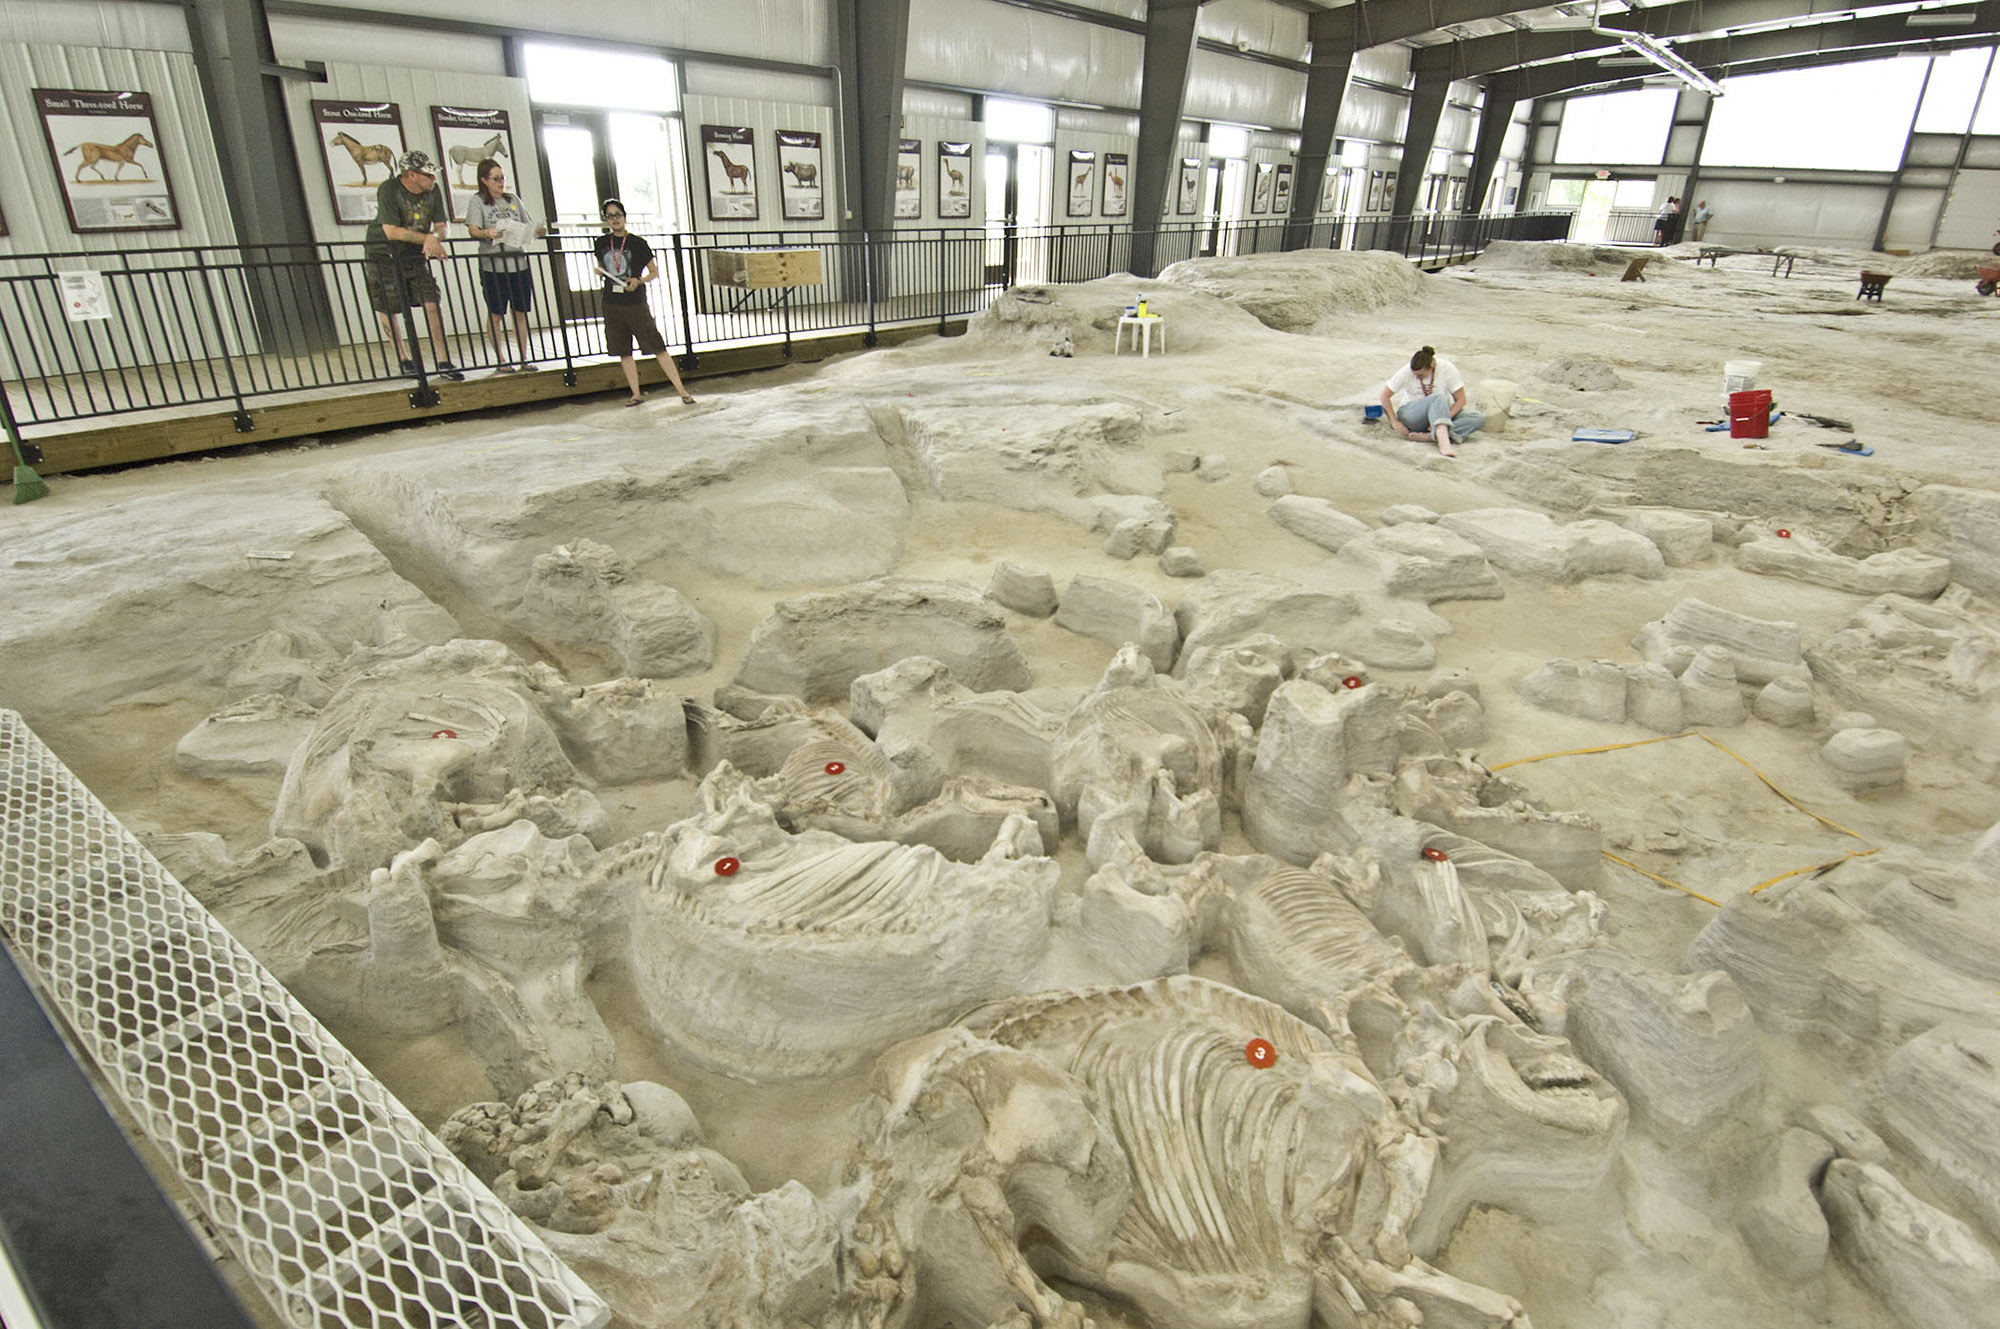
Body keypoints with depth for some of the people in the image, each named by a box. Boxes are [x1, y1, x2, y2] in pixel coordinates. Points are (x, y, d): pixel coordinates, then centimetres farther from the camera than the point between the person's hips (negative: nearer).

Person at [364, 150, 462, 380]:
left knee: (432, 305, -9)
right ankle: (402, 360, 19)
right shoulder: (388, 190, -20)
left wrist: (434, 238, -26)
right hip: (383, 256, -4)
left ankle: (444, 363, -7)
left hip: (415, 257, 4)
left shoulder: (433, 191, -4)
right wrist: (427, 238, -26)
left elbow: (441, 227, -3)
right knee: (387, 310, 2)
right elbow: (391, 231, -25)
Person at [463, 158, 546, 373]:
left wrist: (540, 231, -5)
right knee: (495, 314, 0)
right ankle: (501, 360, 6)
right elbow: (472, 230, -9)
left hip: (519, 264, 4)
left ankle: (525, 358, 12)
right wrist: (486, 233, -30)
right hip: (493, 266, -4)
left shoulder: (513, 199, 16)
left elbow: (529, 225, 17)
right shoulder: (477, 201, 2)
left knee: (521, 312, 6)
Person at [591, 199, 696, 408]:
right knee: (624, 352, 8)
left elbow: (655, 273, 1)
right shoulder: (602, 243, 8)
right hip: (612, 305, 5)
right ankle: (636, 394, 16)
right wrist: (600, 272, 0)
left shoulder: (637, 243, -3)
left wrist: (639, 280, -17)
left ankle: (682, 390, -5)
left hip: (636, 304, -4)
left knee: (657, 348, -7)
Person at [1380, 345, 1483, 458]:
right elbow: (1385, 395, -8)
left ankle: (1427, 436, -41)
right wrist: (1395, 422, -14)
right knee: (1439, 398, -35)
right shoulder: (1406, 372, -12)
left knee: (1479, 418, -23)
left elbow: (1461, 399, -8)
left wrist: (1445, 418, -23)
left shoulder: (1447, 368, -11)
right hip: (1411, 416, -3)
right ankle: (1444, 444, -55)